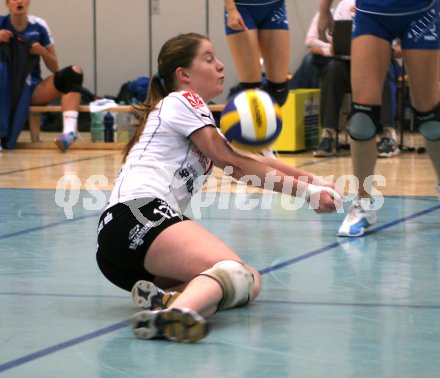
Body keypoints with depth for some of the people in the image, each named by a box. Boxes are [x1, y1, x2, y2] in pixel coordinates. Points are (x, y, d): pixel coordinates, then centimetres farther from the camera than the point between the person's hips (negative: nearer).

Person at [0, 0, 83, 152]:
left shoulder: (39, 26, 5)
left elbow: (54, 68, 10)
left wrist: (43, 51, -10)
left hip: (34, 90, 2)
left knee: (74, 72, -20)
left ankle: (69, 131, -38)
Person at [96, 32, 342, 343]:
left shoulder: (196, 114, 31)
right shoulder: (182, 102, 3)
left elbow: (249, 161, 30)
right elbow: (233, 164, -1)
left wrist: (311, 180, 19)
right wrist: (305, 191, 0)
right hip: (139, 214, -9)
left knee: (251, 282, -3)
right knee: (234, 269, -30)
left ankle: (167, 298, -27)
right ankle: (178, 313, -60)